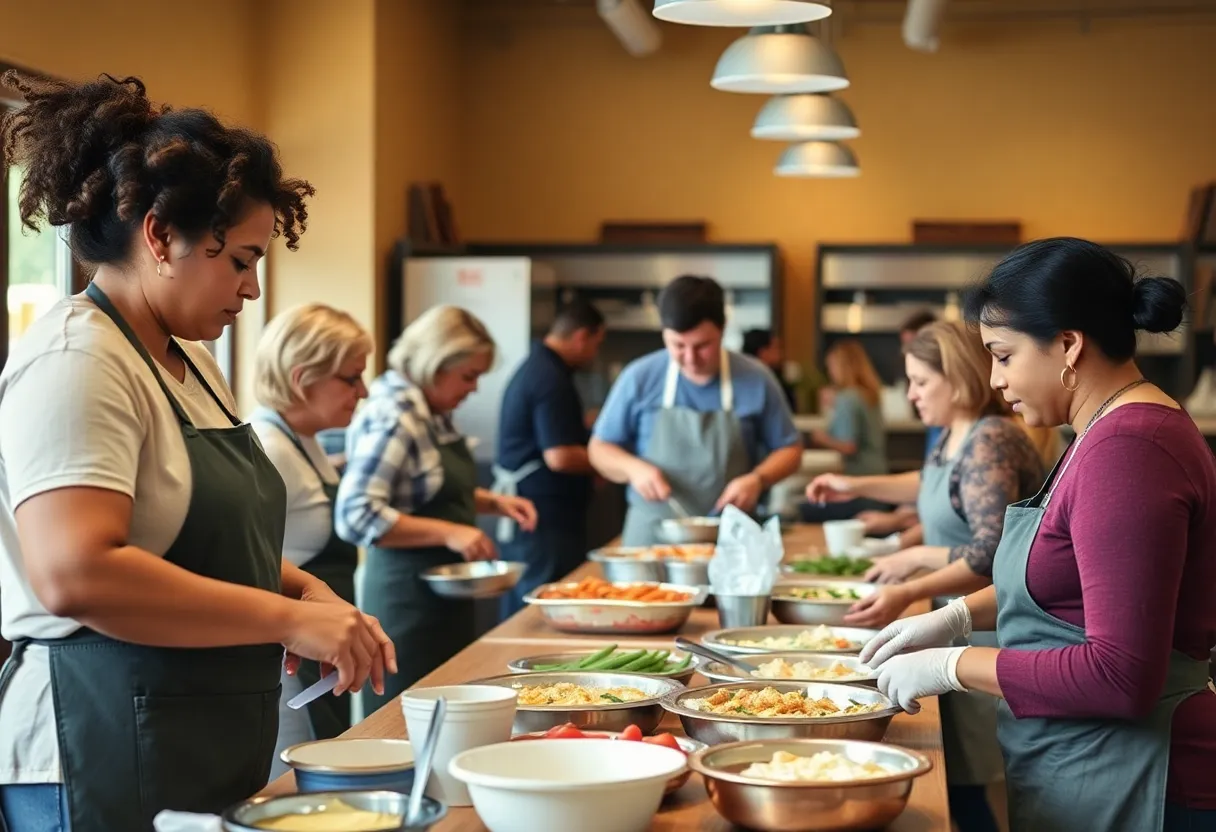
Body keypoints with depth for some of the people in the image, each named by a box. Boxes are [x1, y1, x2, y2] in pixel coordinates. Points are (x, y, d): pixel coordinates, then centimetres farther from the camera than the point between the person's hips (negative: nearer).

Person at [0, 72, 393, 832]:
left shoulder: (192, 363, 13)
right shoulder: (77, 364, -16)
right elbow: (76, 575, -28)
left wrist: (302, 587, 6)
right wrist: (286, 618, -23)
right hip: (103, 769, -9)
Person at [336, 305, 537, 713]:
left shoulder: (435, 415, 9)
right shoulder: (392, 419, -18)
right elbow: (356, 515, -25)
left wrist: (494, 502, 8)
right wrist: (449, 533, -25)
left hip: (445, 600, 9)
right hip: (408, 601, -9)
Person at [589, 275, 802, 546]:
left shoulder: (755, 380, -1)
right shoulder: (639, 378, -1)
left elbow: (789, 450, 9)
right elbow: (600, 448, 8)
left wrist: (757, 479, -11)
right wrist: (634, 468, -13)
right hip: (651, 534, 0)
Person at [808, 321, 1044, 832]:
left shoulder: (989, 443, -20)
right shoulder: (953, 436, 9)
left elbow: (992, 555, -28)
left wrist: (908, 591, -29)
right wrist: (858, 487, 27)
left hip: (987, 633, -9)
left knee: (964, 782, -7)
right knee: (954, 775, 11)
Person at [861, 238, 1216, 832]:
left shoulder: (1128, 448, -22)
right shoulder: (1113, 433, 11)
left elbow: (1120, 676, -26)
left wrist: (952, 666, -17)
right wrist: (956, 616, 11)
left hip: (1125, 783, -10)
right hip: (1073, 773, 10)